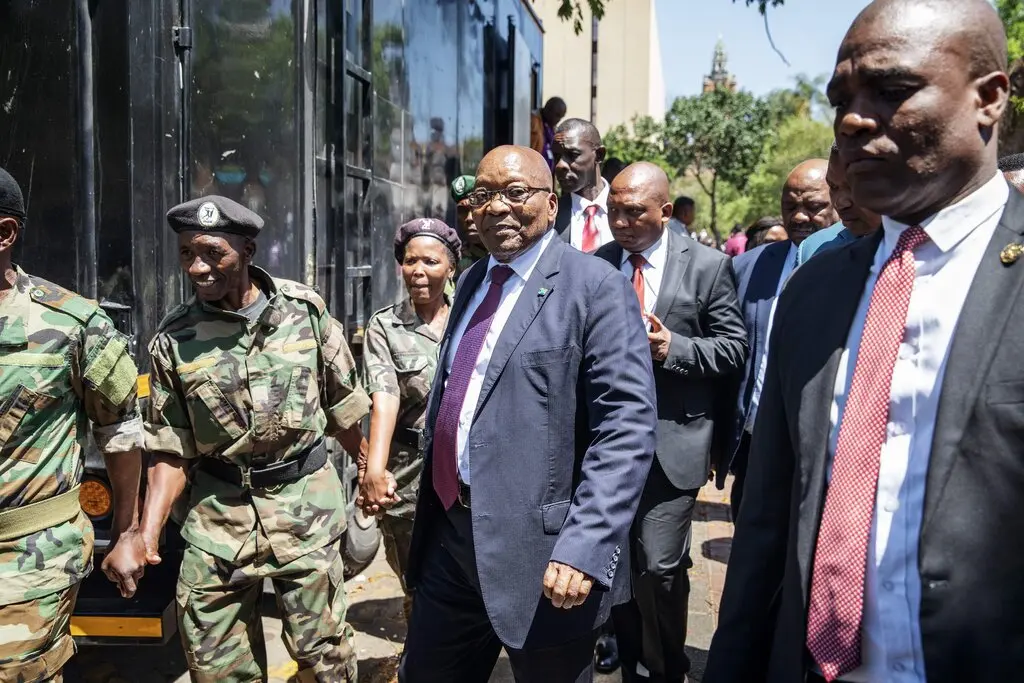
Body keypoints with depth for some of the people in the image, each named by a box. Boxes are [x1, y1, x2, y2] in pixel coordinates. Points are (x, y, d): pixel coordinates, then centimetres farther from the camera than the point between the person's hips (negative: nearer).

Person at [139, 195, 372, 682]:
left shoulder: (305, 309, -4)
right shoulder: (172, 340, -4)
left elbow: (342, 406, 6)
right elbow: (172, 450, 0)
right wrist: (146, 536, -9)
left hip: (306, 502, -1)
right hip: (218, 514, 1)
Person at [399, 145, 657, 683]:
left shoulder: (595, 286, -11)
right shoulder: (472, 281, 13)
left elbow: (627, 428, -17)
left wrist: (585, 548, -24)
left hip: (540, 549, -7)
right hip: (450, 535, 7)